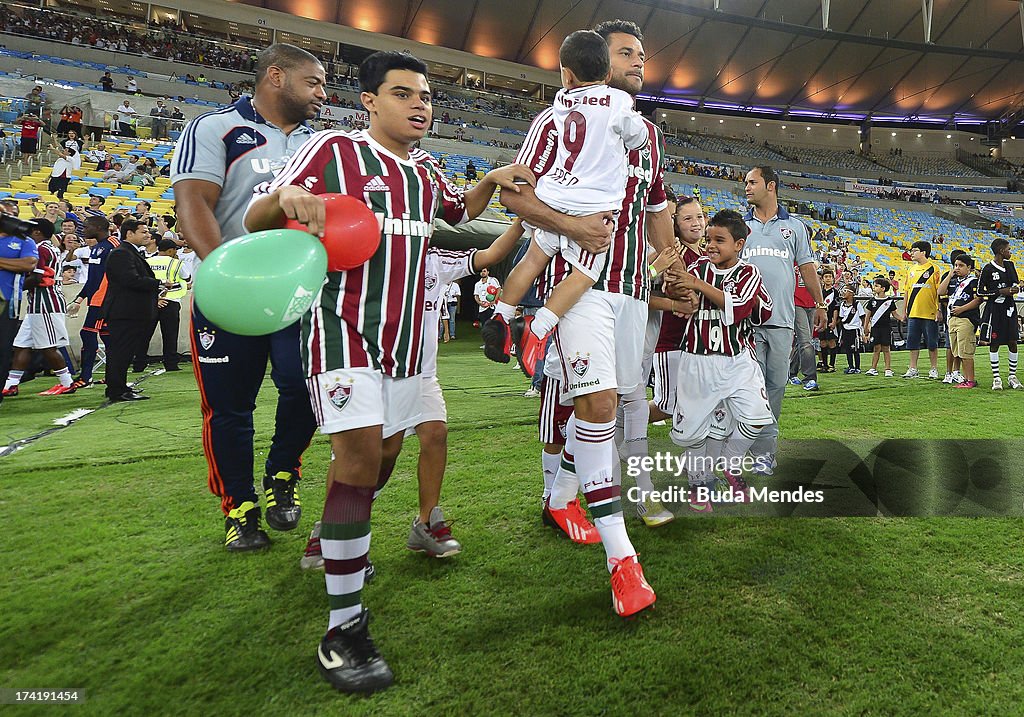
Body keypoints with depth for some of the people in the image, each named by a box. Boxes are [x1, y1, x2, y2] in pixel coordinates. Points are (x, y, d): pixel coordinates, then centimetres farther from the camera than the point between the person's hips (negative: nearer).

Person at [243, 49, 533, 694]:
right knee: (361, 450, -18)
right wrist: (286, 195, -28)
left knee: (385, 452, 12)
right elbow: (255, 221, -5)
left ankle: (337, 543, 38)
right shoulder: (335, 149, -4)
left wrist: (492, 181, 16)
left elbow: (459, 210, 36)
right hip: (345, 326, -7)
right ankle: (343, 629, -10)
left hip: (406, 332, 7)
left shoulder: (427, 172, 15)